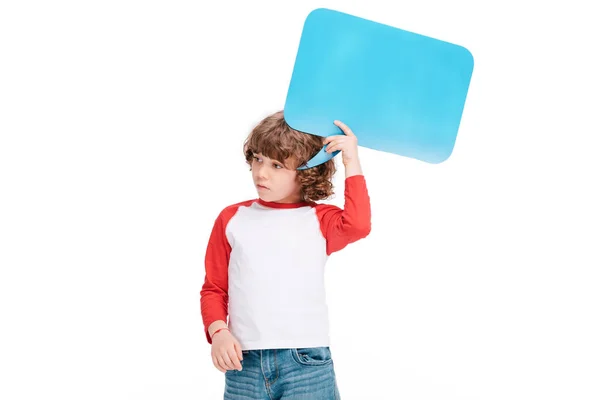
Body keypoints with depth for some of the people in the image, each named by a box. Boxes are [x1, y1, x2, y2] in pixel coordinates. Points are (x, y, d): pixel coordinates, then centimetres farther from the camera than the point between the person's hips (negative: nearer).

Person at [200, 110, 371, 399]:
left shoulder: (320, 220, 4)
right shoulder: (232, 219, 9)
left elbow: (358, 226, -19)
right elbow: (214, 289, 11)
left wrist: (352, 164, -14)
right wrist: (218, 331, -6)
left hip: (306, 362, -2)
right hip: (244, 364, 2)